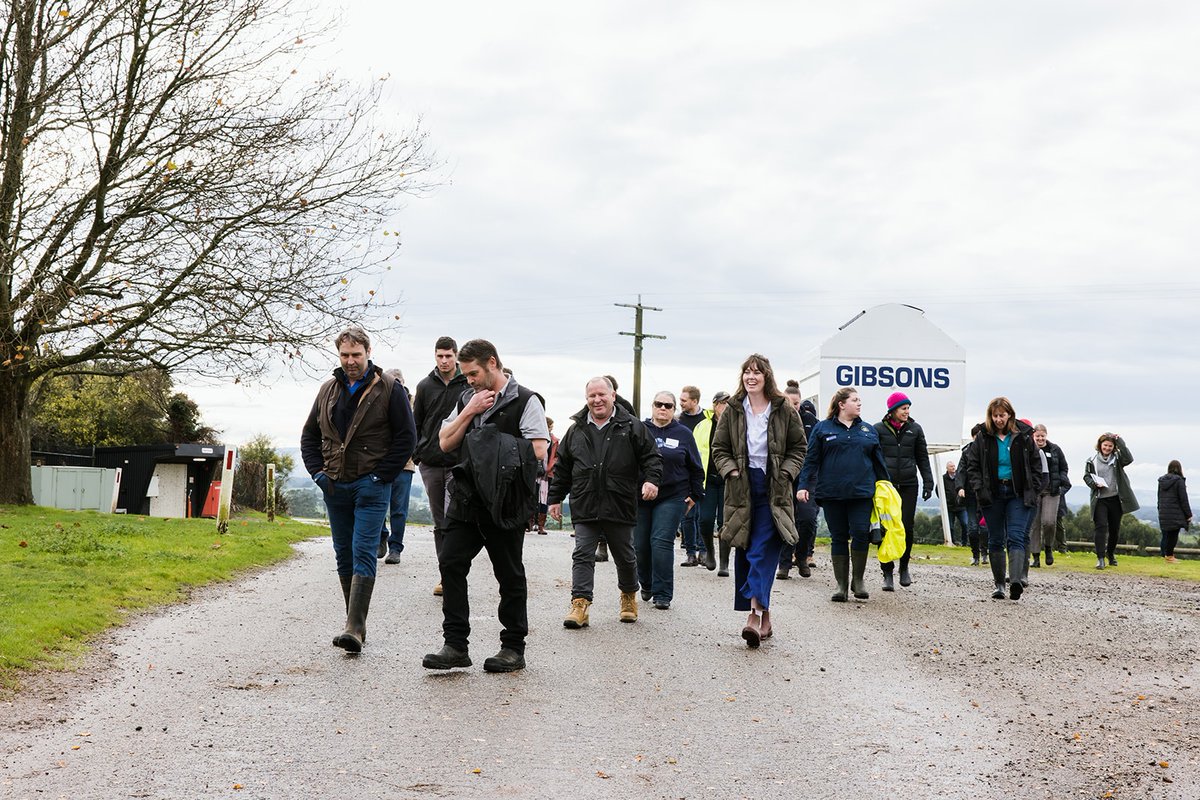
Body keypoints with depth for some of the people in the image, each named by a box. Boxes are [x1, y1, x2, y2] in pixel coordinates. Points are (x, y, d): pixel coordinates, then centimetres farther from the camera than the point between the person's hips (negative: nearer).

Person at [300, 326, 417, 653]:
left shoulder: (389, 389, -3)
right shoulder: (329, 389, 12)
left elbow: (407, 438, -5)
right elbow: (309, 436, 18)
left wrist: (380, 476, -10)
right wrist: (318, 472, 4)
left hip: (371, 486, -6)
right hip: (335, 487, 6)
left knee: (363, 553, -13)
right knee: (344, 555, 10)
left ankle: (354, 628, -19)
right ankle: (355, 622, 19)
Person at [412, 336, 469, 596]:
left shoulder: (469, 384, 0)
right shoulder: (425, 386, 8)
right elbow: (415, 423, 13)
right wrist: (416, 454, 5)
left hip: (459, 464, -3)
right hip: (430, 464, 3)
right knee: (439, 523, 8)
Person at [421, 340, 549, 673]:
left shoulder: (525, 401, -3)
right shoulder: (467, 399, 16)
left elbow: (538, 450, -12)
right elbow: (445, 443, 10)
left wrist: (497, 447, -9)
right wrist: (469, 412, -2)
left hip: (505, 502, -5)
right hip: (467, 499, 6)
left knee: (509, 574, 4)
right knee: (451, 563, -3)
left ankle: (514, 648, 14)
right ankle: (455, 645, 1)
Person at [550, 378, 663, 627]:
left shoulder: (631, 427, 1)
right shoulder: (576, 431, 9)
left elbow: (651, 457, 1)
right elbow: (562, 469, 15)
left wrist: (651, 479, -17)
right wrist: (555, 498, 13)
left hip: (620, 507, -1)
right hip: (584, 508, 1)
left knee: (625, 555, 13)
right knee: (582, 555, -7)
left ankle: (629, 597, 34)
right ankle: (580, 603, -9)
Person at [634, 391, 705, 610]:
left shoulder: (683, 434, 5)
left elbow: (696, 468, 11)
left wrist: (695, 495, 8)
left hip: (672, 497, -2)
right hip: (640, 496, 2)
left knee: (662, 543, -10)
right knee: (640, 544, 5)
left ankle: (662, 594, -4)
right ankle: (646, 585, 30)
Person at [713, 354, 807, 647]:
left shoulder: (784, 410, 2)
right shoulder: (733, 411, 8)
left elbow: (799, 447, 8)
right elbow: (719, 448, 12)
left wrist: (785, 472, -6)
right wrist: (730, 469, -5)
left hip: (773, 491, -3)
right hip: (741, 489, 3)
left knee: (763, 552, -14)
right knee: (744, 554, 4)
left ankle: (755, 614, -22)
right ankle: (765, 616, 14)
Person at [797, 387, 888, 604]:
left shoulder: (868, 430, 14)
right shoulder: (822, 429, 6)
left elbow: (878, 462, 18)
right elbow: (811, 460, 4)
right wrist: (804, 485, -4)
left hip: (862, 492, 1)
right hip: (832, 494, -1)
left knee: (861, 533, -9)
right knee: (838, 538, 4)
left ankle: (859, 579, 9)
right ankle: (841, 585, 12)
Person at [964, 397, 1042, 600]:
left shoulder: (1023, 436, 2)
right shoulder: (983, 437, 3)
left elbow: (1036, 464, 8)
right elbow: (972, 466, 6)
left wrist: (1033, 490, -2)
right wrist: (979, 488, -7)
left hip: (1017, 494, -2)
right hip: (992, 494, 2)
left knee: (1016, 537, -13)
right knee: (996, 540, 6)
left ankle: (1016, 581, -26)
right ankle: (999, 584, 13)